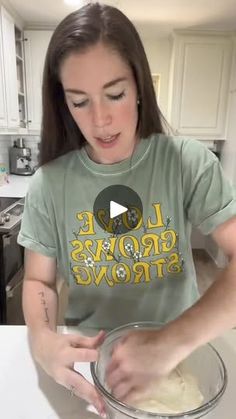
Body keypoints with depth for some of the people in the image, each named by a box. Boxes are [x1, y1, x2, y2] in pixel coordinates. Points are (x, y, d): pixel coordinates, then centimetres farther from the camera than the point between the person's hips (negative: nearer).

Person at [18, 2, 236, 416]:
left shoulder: (189, 162, -18)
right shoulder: (49, 183, -13)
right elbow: (39, 279, -5)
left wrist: (174, 341, -36)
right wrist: (41, 337, -27)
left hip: (176, 353, -1)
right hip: (90, 359, 3)